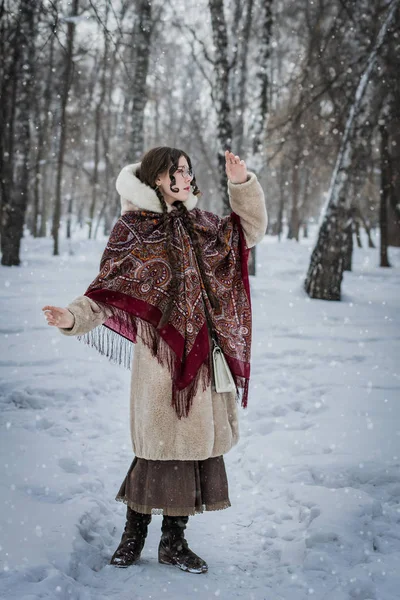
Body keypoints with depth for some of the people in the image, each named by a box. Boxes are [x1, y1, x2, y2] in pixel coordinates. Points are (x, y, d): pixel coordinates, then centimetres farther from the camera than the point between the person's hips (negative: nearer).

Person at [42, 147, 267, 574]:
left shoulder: (200, 226, 14)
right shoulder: (133, 231, -3)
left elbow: (251, 230, 22)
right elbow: (108, 292, -9)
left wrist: (242, 183, 8)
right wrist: (73, 317, -27)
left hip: (203, 355, 6)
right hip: (162, 354, -5)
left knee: (196, 444, 7)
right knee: (162, 446, -3)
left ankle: (174, 541, 19)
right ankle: (133, 535, 17)